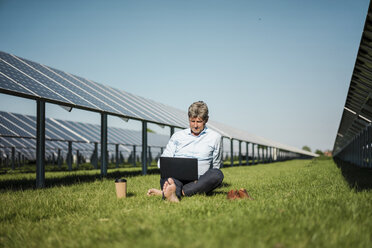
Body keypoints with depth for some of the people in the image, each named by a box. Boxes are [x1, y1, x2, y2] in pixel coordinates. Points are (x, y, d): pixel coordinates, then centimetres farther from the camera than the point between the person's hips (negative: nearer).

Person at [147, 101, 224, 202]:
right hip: (176, 178, 1)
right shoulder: (177, 136, 19)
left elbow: (216, 165, 22)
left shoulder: (215, 137, 15)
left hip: (198, 182, -1)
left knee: (217, 174, -33)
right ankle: (175, 195, -68)